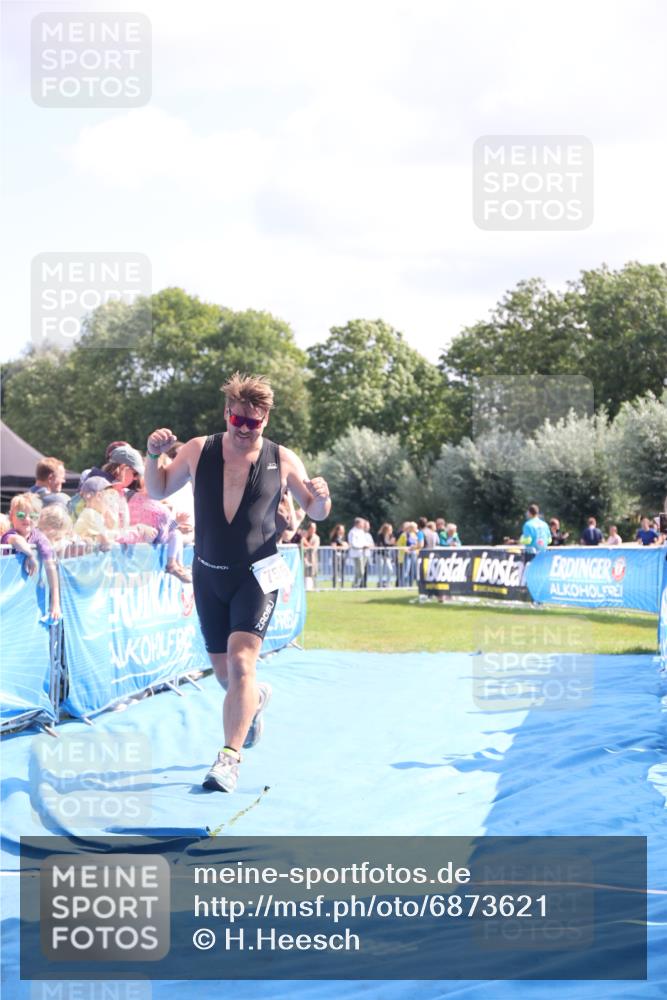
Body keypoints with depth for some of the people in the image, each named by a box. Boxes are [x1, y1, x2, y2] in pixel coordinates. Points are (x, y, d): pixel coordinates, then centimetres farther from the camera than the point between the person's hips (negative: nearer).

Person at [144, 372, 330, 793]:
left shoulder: (282, 459, -7)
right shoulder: (198, 450, -3)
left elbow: (316, 511, 4)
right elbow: (158, 491, 7)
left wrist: (321, 497, -20)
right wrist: (153, 455, -11)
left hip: (257, 575, -3)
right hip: (208, 574, 3)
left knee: (241, 663, -20)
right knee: (225, 673, 15)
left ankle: (230, 758, -17)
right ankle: (257, 697, 50)